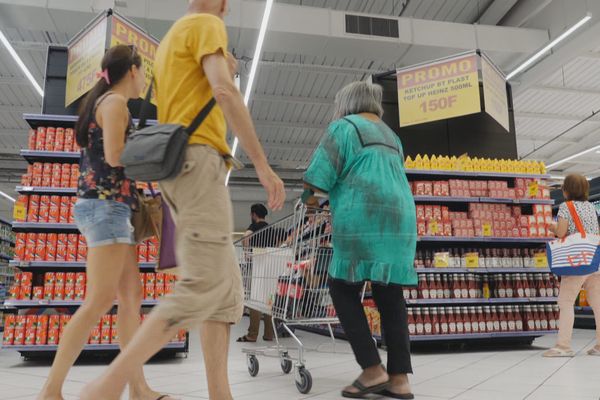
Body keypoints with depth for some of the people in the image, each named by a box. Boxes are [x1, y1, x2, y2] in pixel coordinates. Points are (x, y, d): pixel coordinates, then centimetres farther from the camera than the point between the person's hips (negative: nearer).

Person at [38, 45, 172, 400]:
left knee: (131, 296, 4)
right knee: (101, 299, -12)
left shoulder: (104, 102, 24)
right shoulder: (114, 101, -5)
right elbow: (114, 156, -15)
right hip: (106, 204, -10)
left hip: (109, 205, 10)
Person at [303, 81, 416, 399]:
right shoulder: (391, 136, 27)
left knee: (343, 289, 1)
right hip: (399, 217, 8)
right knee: (390, 294, 6)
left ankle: (373, 369, -3)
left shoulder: (344, 126, 3)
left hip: (363, 217, -7)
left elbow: (319, 180, -4)